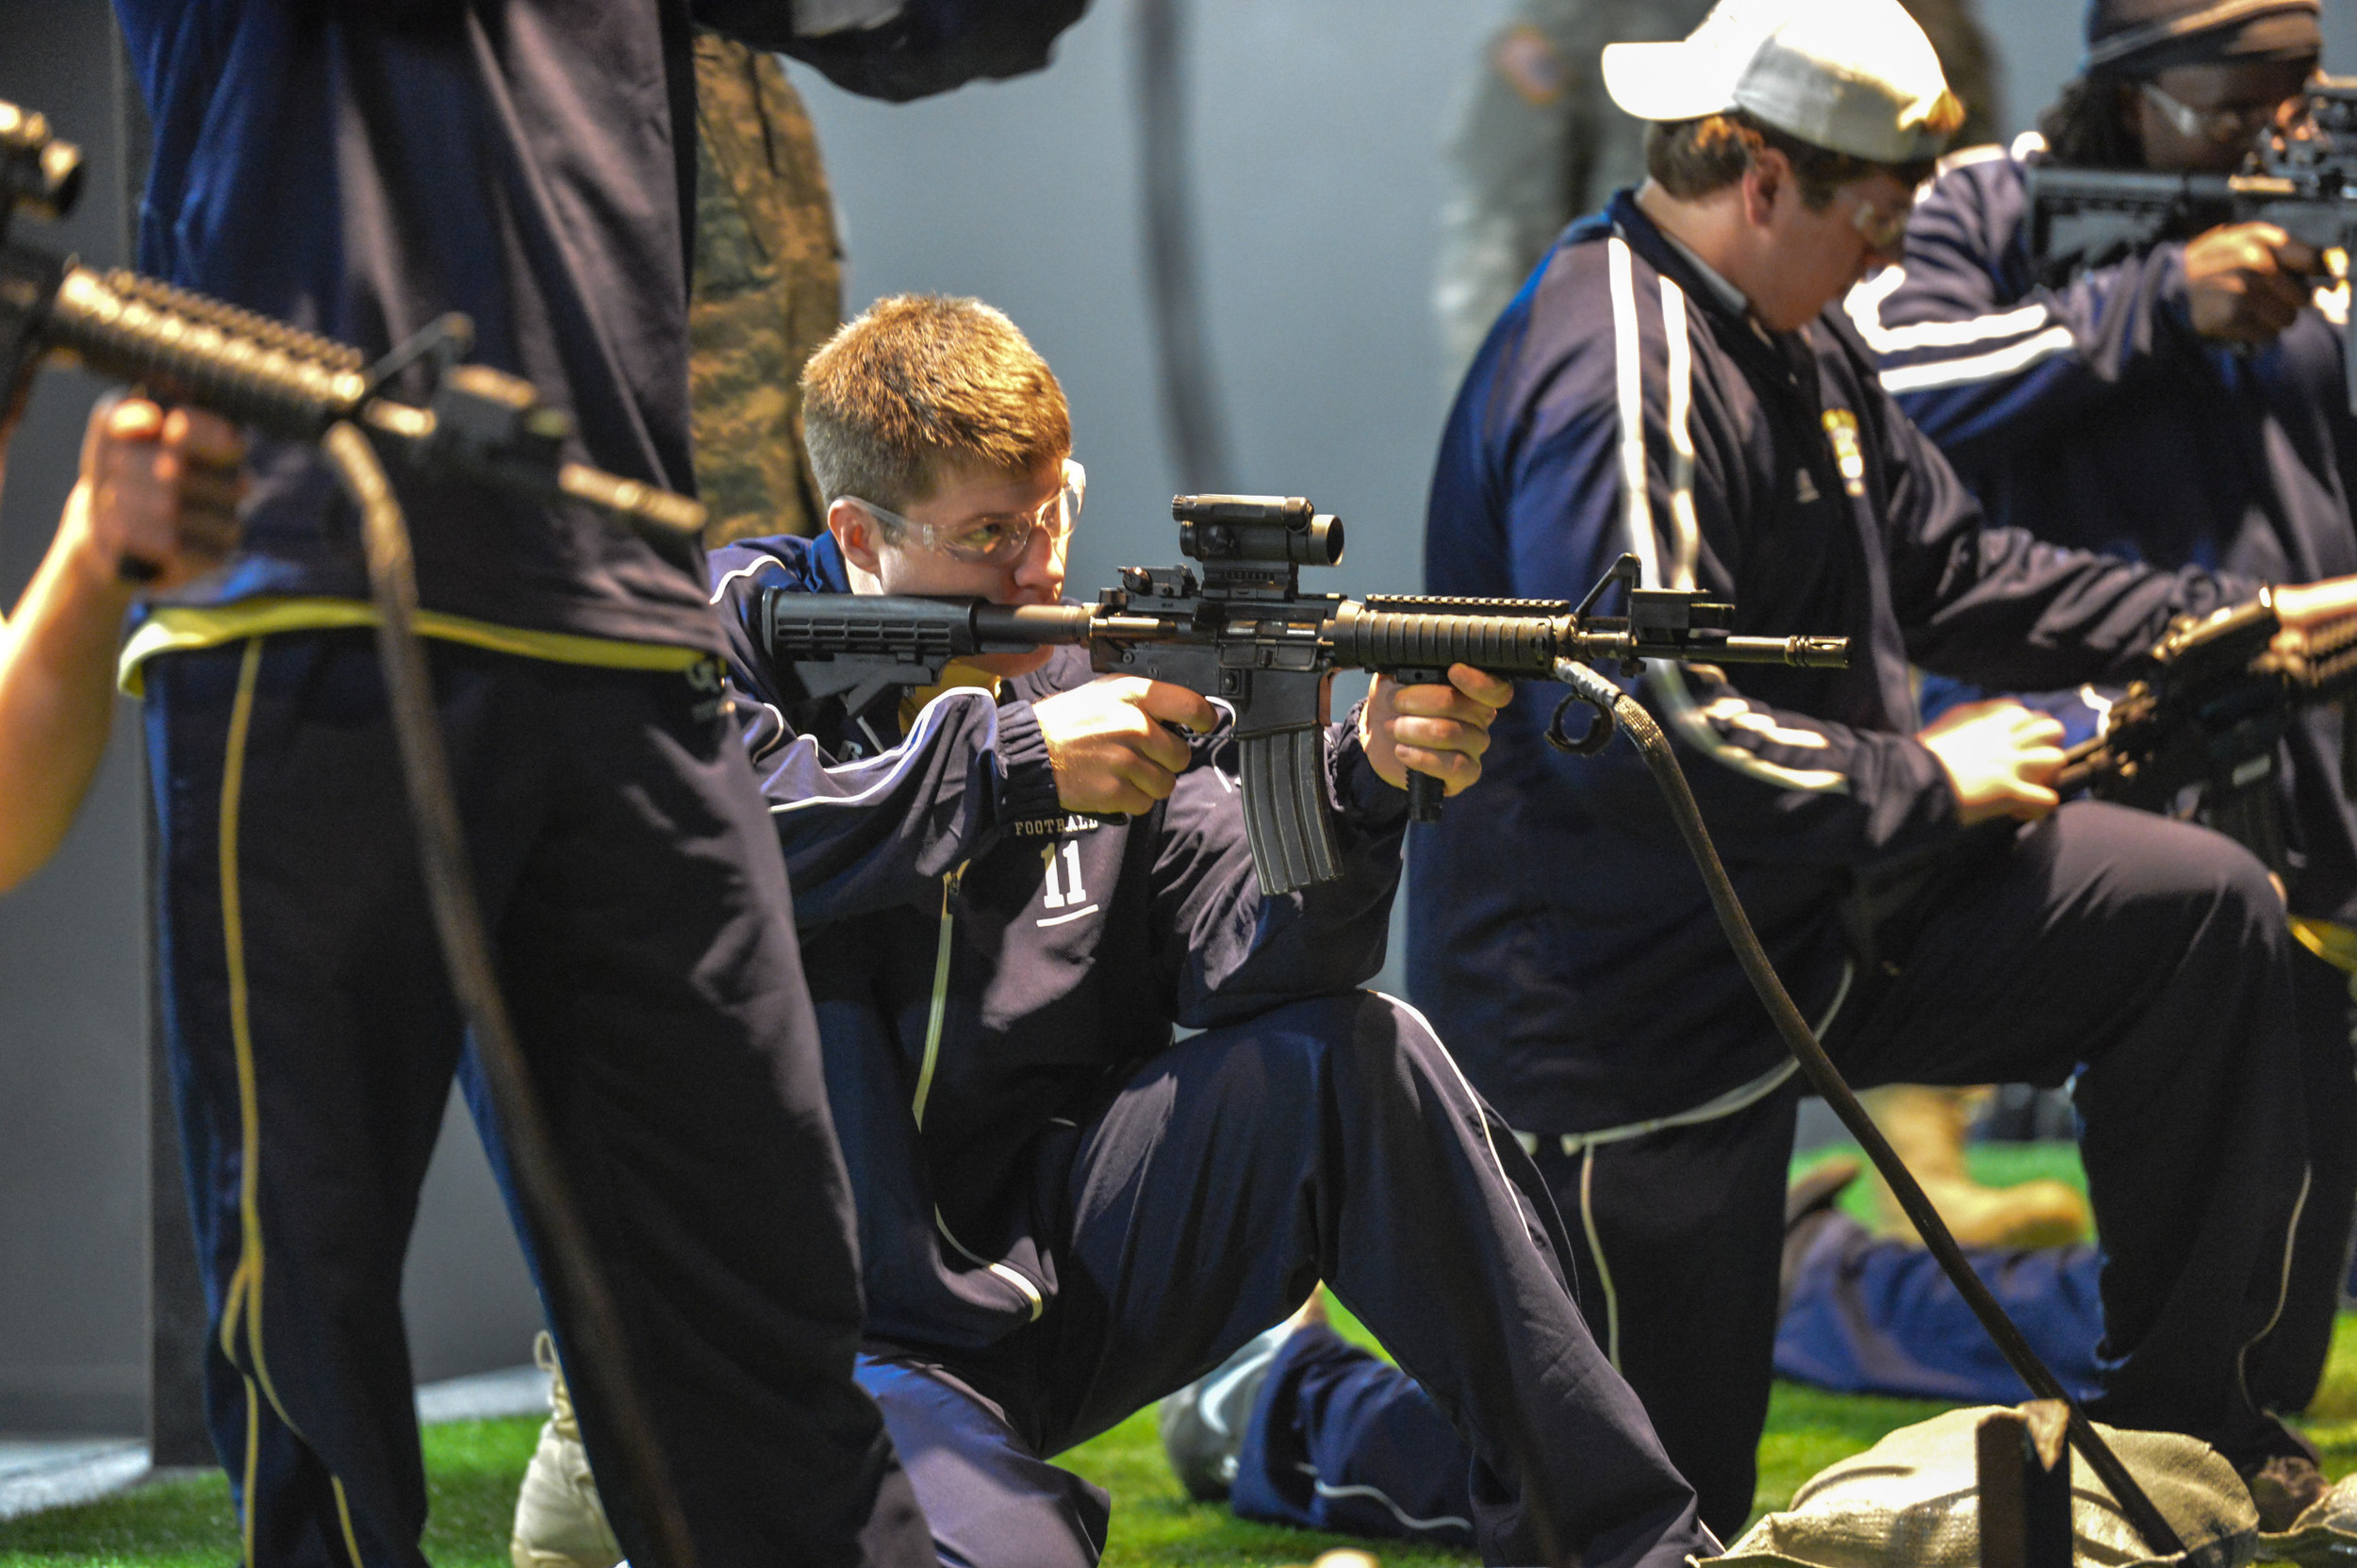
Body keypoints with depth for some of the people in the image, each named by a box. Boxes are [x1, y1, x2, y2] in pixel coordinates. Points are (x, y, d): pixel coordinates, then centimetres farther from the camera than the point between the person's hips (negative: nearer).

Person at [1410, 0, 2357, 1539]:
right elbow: (1644, 734, -33)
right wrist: (1927, 778, -20)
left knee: (2208, 911, 1)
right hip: (1631, 995, -10)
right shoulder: (1619, 374, -26)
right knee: (1658, 1507, 1)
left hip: (1816, 917, 10)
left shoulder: (1802, 341, 7)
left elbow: (1953, 570, 15)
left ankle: (2181, 1419, 10)